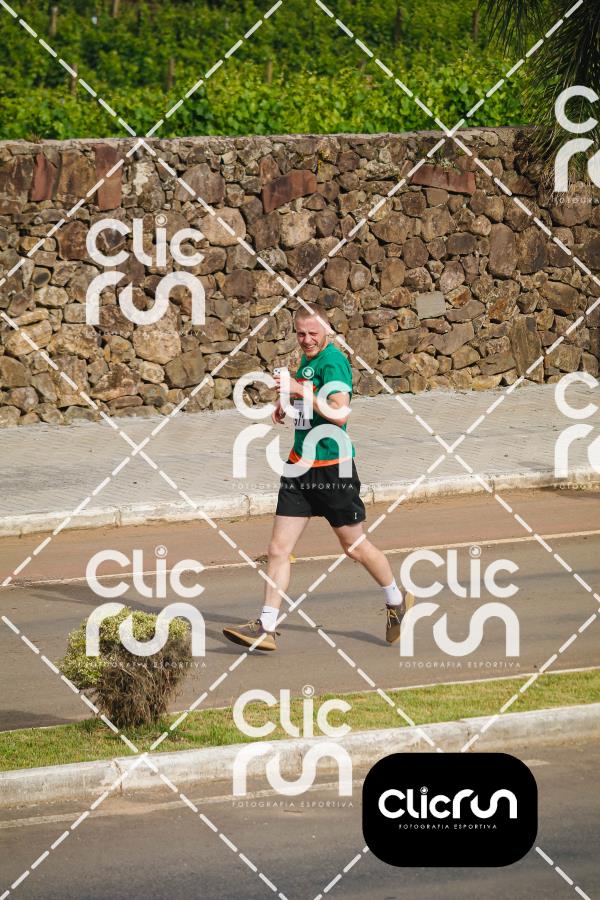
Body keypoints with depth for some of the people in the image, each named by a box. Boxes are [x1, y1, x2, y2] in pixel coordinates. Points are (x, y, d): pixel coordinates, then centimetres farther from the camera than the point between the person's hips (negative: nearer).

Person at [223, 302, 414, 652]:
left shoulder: (333, 362, -15)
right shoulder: (307, 361, 12)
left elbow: (340, 413, -28)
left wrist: (300, 390, -30)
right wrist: (287, 404, 13)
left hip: (333, 466, -8)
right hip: (301, 465, 8)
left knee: (355, 546, 8)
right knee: (278, 550, -1)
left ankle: (397, 601, 32)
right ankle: (266, 628, -2)